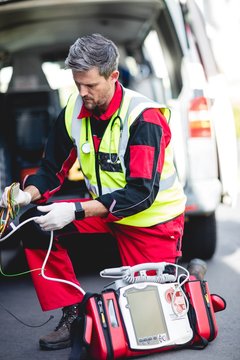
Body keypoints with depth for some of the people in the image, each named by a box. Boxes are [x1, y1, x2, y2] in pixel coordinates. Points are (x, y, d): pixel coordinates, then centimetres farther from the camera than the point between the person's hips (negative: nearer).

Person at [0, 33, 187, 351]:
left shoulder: (143, 117, -26)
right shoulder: (74, 111, -7)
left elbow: (141, 194, -31)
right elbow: (53, 170, 0)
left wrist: (76, 211, -39)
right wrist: (28, 194, -24)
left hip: (153, 217, -5)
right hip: (104, 210, 6)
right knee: (35, 225, -15)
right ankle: (72, 313, -7)